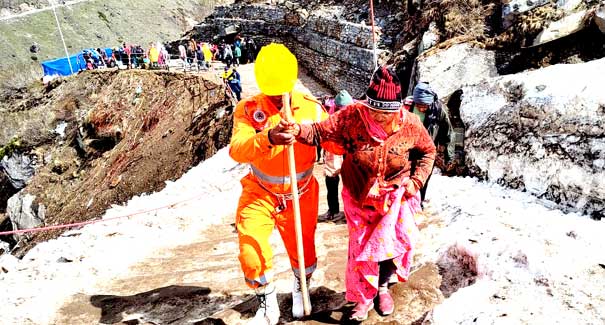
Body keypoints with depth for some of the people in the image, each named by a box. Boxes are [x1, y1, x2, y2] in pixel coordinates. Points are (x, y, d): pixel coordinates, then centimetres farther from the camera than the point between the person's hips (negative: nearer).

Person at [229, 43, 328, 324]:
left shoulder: (311, 107, -8)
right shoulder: (248, 109, -13)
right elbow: (237, 150, -30)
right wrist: (267, 139, -46)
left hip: (300, 195, 1)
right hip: (259, 194, -1)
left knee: (303, 252, 12)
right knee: (251, 253, -8)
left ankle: (301, 288, 49)